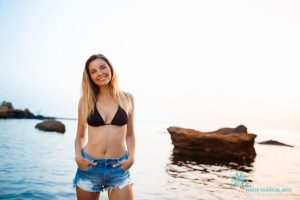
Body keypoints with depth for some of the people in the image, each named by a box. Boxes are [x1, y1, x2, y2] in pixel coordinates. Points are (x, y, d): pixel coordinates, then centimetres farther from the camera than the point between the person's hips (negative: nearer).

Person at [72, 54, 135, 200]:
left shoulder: (127, 98, 2)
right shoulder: (86, 100, 1)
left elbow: (130, 135, 8)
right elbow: (80, 136, 9)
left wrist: (131, 158, -6)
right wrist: (78, 157, -8)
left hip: (119, 168, 0)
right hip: (89, 167, 1)